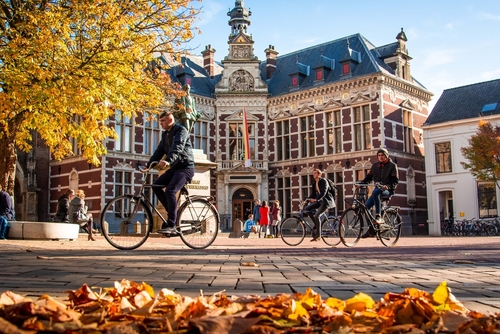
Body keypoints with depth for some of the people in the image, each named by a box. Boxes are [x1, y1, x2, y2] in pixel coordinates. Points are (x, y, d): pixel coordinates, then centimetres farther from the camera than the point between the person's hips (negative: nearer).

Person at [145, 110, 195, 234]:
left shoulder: (181, 131, -12)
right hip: (174, 168, 9)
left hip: (185, 167, -9)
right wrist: (149, 165, -1)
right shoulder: (165, 134, 16)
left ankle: (171, 225, -21)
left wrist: (168, 161, -46)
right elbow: (159, 151, 12)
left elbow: (178, 148, -30)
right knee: (156, 185, -4)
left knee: (170, 190, -24)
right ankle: (172, 212, 5)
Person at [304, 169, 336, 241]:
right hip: (319, 201, 8)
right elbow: (313, 194, 11)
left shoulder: (323, 181, -12)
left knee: (316, 216, -22)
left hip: (326, 200, -8)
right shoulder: (314, 183, 11)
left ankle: (318, 235, -14)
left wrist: (316, 199, -36)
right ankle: (317, 224, 3)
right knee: (307, 208, -8)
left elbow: (323, 192, -24)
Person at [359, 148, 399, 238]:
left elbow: (395, 180, -8)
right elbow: (369, 177, 12)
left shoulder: (392, 165, 0)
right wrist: (361, 183, -7)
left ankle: (378, 217, -40)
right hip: (378, 189, 5)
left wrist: (388, 186, -27)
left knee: (375, 192, -38)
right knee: (366, 206, -13)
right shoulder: (375, 165, 13)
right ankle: (371, 230, -2)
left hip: (388, 191, -5)